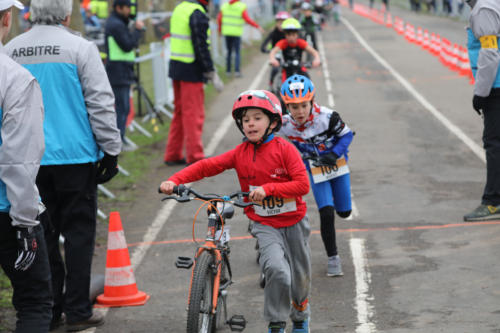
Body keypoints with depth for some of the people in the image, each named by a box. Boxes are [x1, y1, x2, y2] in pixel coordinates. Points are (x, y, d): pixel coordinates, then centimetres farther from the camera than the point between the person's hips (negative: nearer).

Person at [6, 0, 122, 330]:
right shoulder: (80, 48, -8)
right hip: (75, 155, -4)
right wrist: (111, 150, -1)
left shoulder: (11, 51, 6)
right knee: (78, 231, 4)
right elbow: (100, 103, -9)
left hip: (29, 160, 4)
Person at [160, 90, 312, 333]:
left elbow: (303, 184, -19)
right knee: (277, 271, -25)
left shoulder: (285, 149, -11)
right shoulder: (240, 153, -3)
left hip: (294, 222, 0)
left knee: (300, 276, 15)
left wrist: (268, 188, -31)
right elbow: (206, 166, -6)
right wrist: (174, 181, -18)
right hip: (265, 225, 0)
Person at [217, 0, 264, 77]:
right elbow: (247, 20, -14)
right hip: (236, 33, -3)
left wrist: (220, 30, 23)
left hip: (227, 33, 3)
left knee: (229, 51, 15)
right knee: (237, 52, 2)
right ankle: (237, 71, -8)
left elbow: (219, 19, 8)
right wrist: (258, 27, -6)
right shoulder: (242, 7, -8)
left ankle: (228, 70, 14)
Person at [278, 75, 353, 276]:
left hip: (337, 165, 0)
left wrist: (335, 154, -26)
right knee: (326, 214, -14)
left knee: (344, 212, 10)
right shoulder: (285, 125, -21)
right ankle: (333, 258, 1)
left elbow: (346, 135, -13)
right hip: (315, 171, 0)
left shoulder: (327, 117, -27)